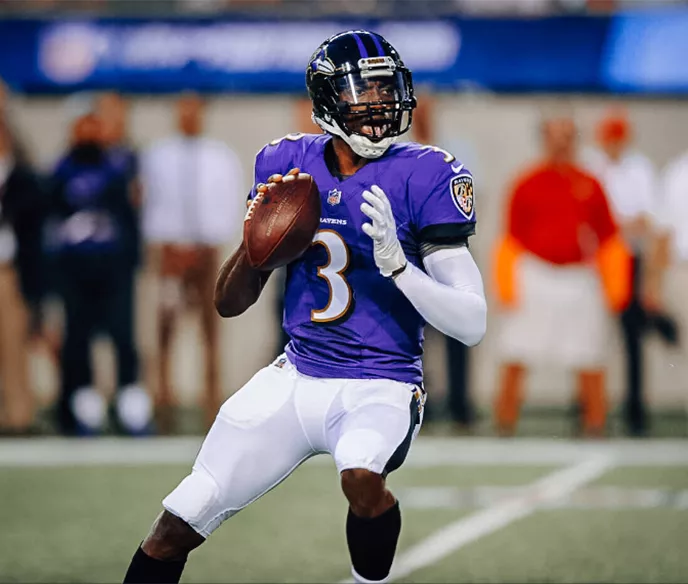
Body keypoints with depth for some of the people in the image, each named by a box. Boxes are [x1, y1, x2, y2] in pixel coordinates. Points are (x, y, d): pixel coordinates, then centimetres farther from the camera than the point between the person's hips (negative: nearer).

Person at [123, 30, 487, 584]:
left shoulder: (423, 176, -11)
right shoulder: (288, 165, 2)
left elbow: (473, 324, -15)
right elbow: (229, 303, 8)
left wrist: (396, 263, -29)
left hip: (380, 387, -4)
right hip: (297, 378, 4)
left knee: (360, 477, -37)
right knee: (176, 527, 1)